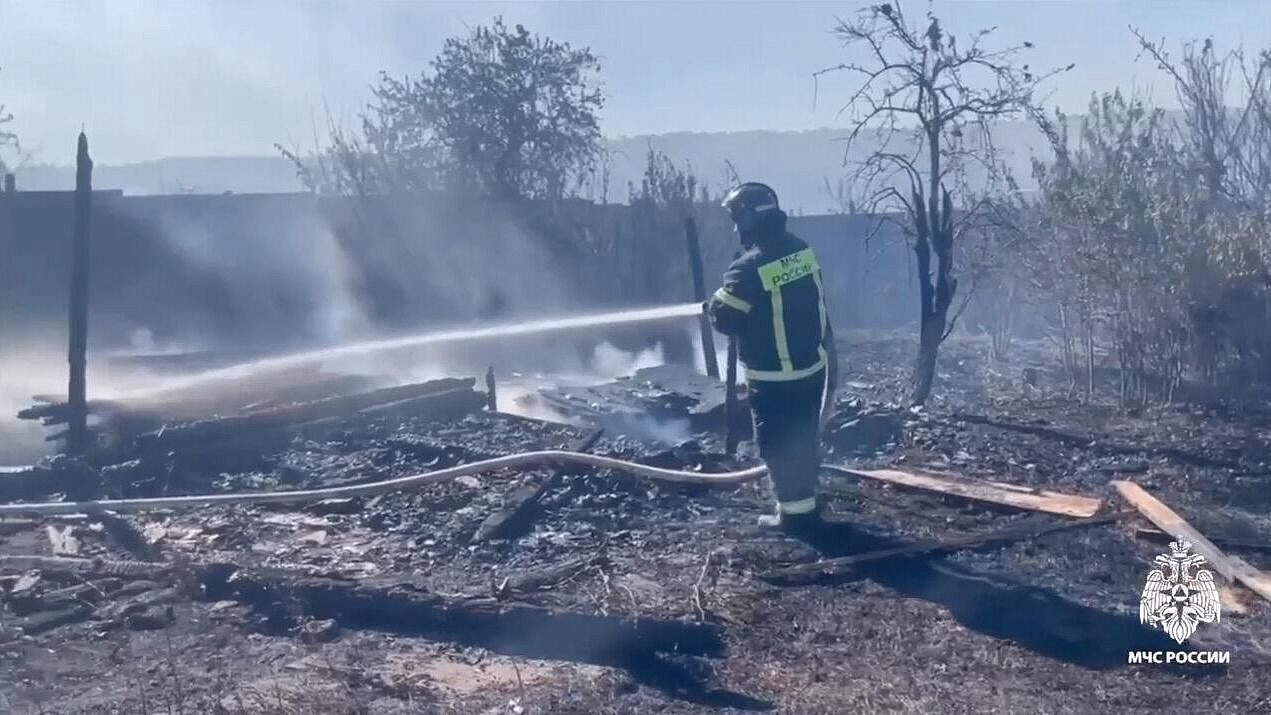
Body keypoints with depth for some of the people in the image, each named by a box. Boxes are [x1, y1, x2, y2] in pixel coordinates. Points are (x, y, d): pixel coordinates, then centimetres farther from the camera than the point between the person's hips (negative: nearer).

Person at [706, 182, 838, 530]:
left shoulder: (749, 268, -22)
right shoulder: (802, 250, 0)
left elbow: (725, 319, -16)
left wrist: (714, 303, 4)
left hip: (774, 376, -7)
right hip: (812, 364, 7)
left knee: (778, 444, 7)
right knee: (803, 438, 19)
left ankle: (795, 511, 14)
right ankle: (806, 503, 30)